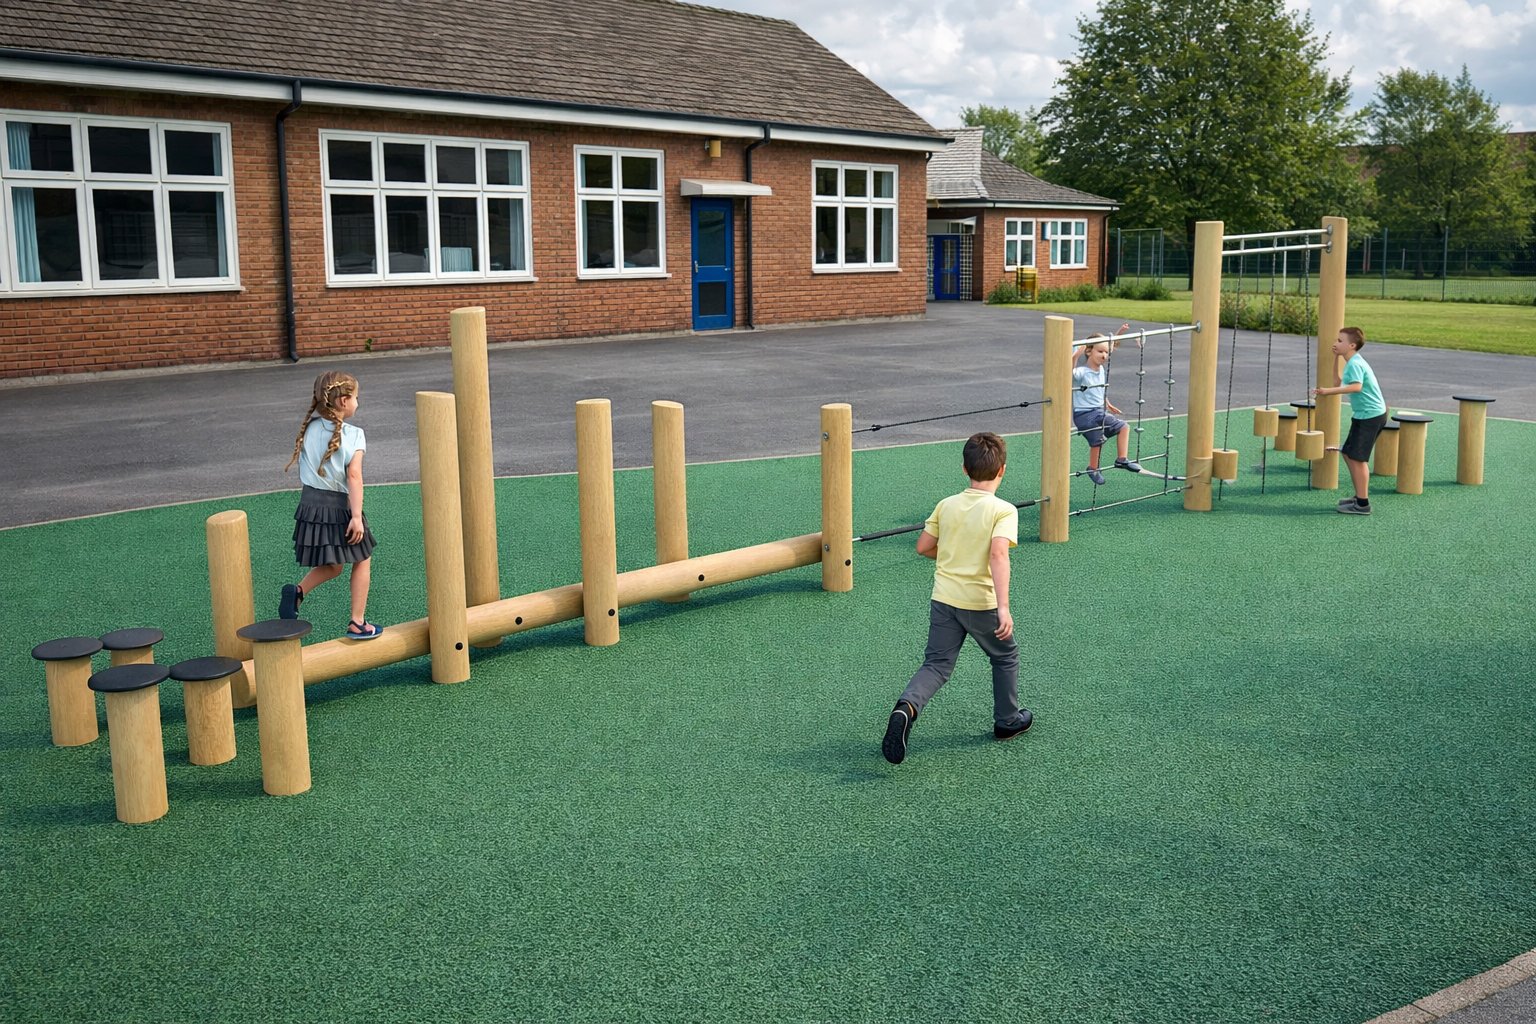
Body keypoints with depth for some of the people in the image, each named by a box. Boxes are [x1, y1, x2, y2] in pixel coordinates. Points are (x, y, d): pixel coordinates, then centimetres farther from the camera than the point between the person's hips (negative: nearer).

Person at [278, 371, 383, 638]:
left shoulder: (309, 429, 4)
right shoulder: (353, 435, -12)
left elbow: (304, 470, 8)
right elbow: (354, 476, -19)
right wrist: (357, 516, -20)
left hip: (310, 505, 6)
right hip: (340, 508, -6)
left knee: (332, 566, 22)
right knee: (362, 562, 14)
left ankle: (298, 590, -3)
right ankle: (358, 623, 14)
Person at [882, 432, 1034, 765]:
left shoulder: (947, 505, 3)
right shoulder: (1004, 510, -11)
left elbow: (923, 547, 7)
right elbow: (998, 554, -25)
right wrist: (1003, 607, -30)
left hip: (944, 598, 3)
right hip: (981, 603, -3)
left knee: (936, 665, 6)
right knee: (1006, 656, 22)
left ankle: (907, 707, -22)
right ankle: (1007, 721, 36)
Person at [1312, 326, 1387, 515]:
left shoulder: (1354, 363, -17)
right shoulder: (1353, 362, 14)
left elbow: (1356, 386, -33)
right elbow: (1339, 384, 21)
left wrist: (1328, 391, -38)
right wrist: (1336, 358, 19)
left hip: (1370, 416, -10)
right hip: (1365, 414, 10)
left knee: (1357, 458, -8)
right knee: (1349, 454, 17)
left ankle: (1362, 504, -6)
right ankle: (1360, 497, 25)